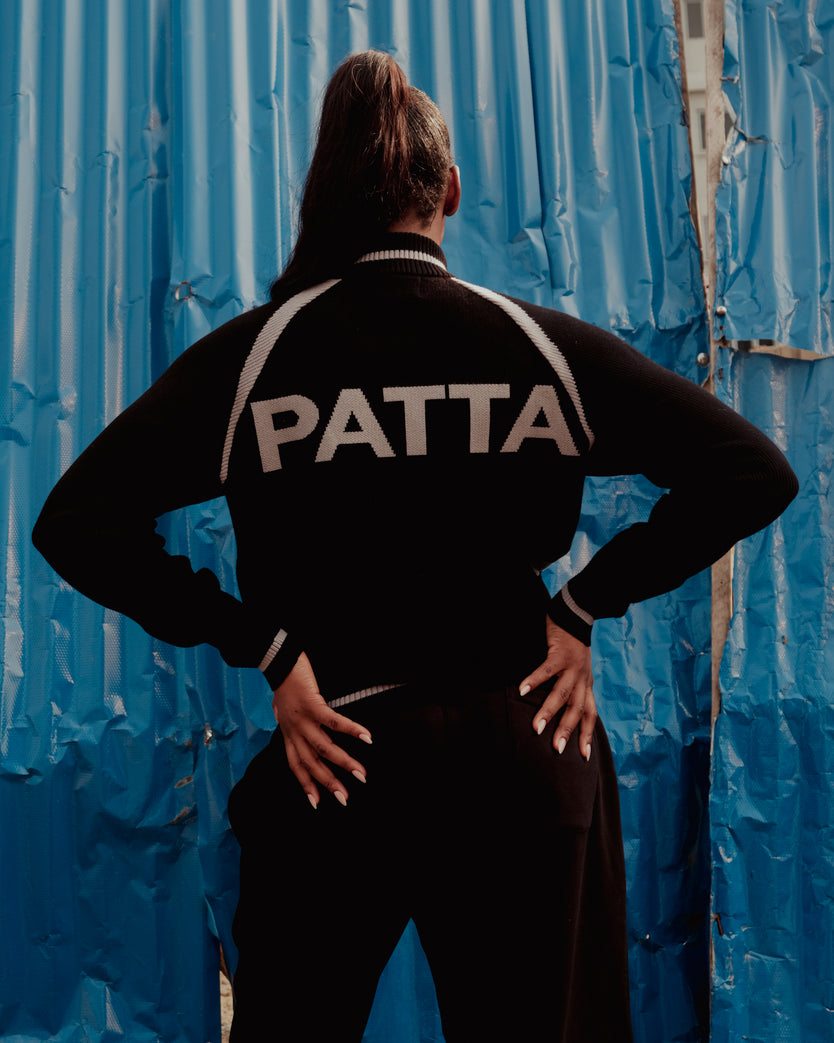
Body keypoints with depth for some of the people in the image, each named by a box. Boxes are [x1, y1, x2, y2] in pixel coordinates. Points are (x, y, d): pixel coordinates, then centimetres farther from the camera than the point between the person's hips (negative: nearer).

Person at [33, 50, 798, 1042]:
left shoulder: (252, 352, -7)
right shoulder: (543, 344, -5)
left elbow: (74, 522, -9)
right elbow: (754, 472, -3)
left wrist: (261, 646, -8)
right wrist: (583, 606, -3)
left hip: (334, 760, 0)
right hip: (524, 762, 1)